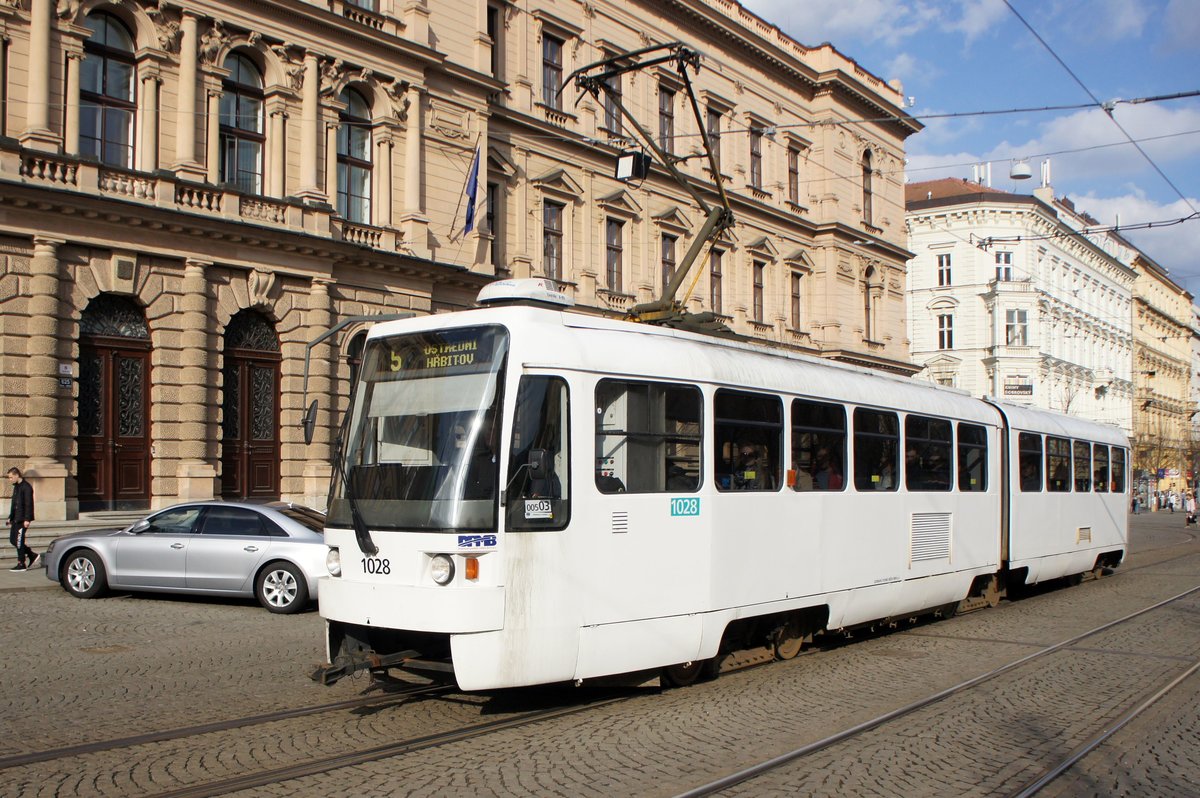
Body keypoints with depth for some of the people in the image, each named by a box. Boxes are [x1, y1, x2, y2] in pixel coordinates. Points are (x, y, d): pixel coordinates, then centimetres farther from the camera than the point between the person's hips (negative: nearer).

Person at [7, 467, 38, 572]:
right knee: (12, 540, 9)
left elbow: (29, 504, -18)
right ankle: (33, 555, 18)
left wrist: (27, 519, -22)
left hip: (22, 519, -9)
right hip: (16, 519, 9)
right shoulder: (16, 487, 16)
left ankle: (21, 564, 1)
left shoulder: (26, 487, -13)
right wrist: (10, 518, 20)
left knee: (19, 541, -6)